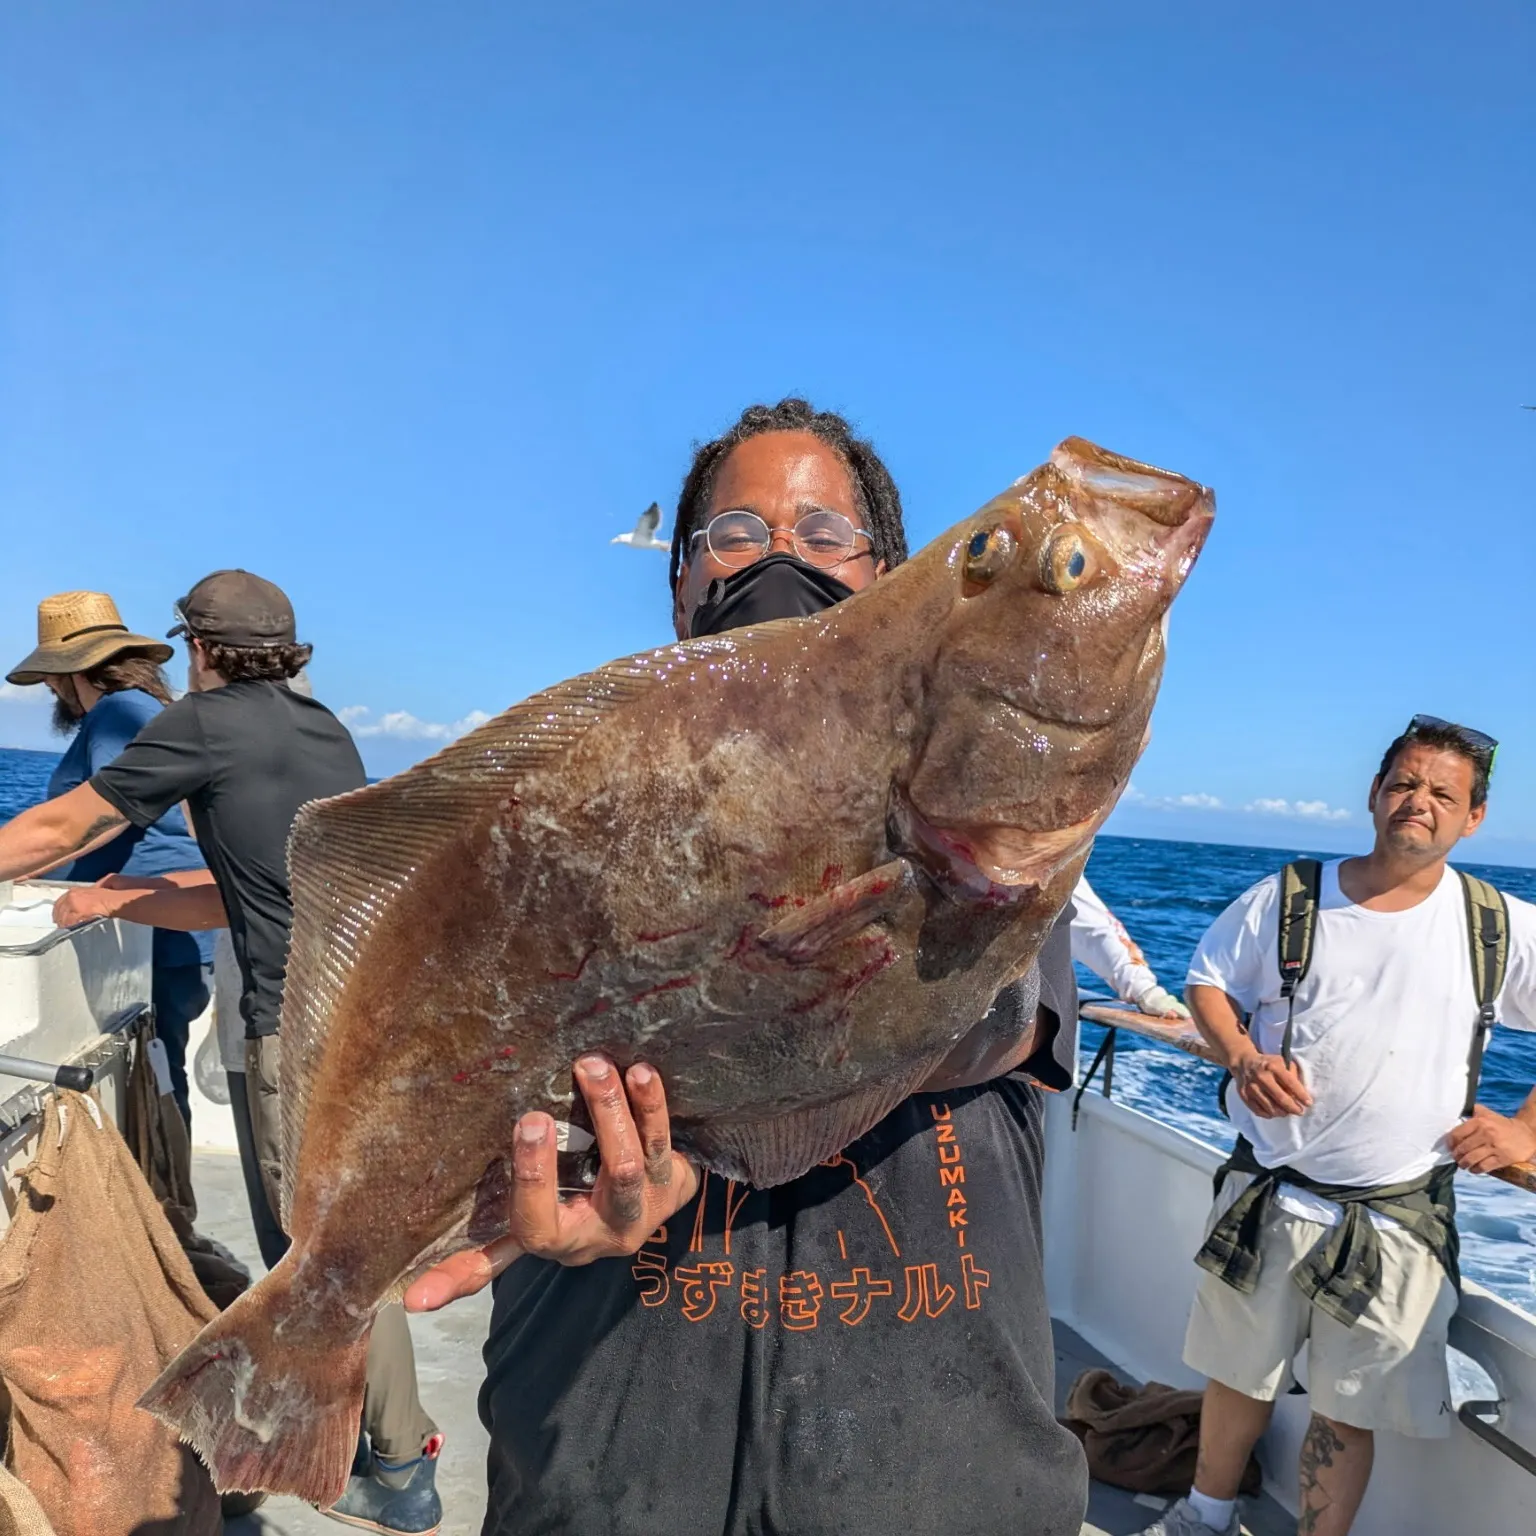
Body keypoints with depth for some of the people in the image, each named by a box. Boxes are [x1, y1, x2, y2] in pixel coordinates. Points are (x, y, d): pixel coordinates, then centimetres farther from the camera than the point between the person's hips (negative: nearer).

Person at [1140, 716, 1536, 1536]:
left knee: (1347, 1410, 11)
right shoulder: (1287, 899, -4)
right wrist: (1243, 1058, -13)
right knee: (1238, 1373, 19)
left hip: (1397, 1220, -1)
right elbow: (1208, 982, 5)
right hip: (1267, 1196, 1)